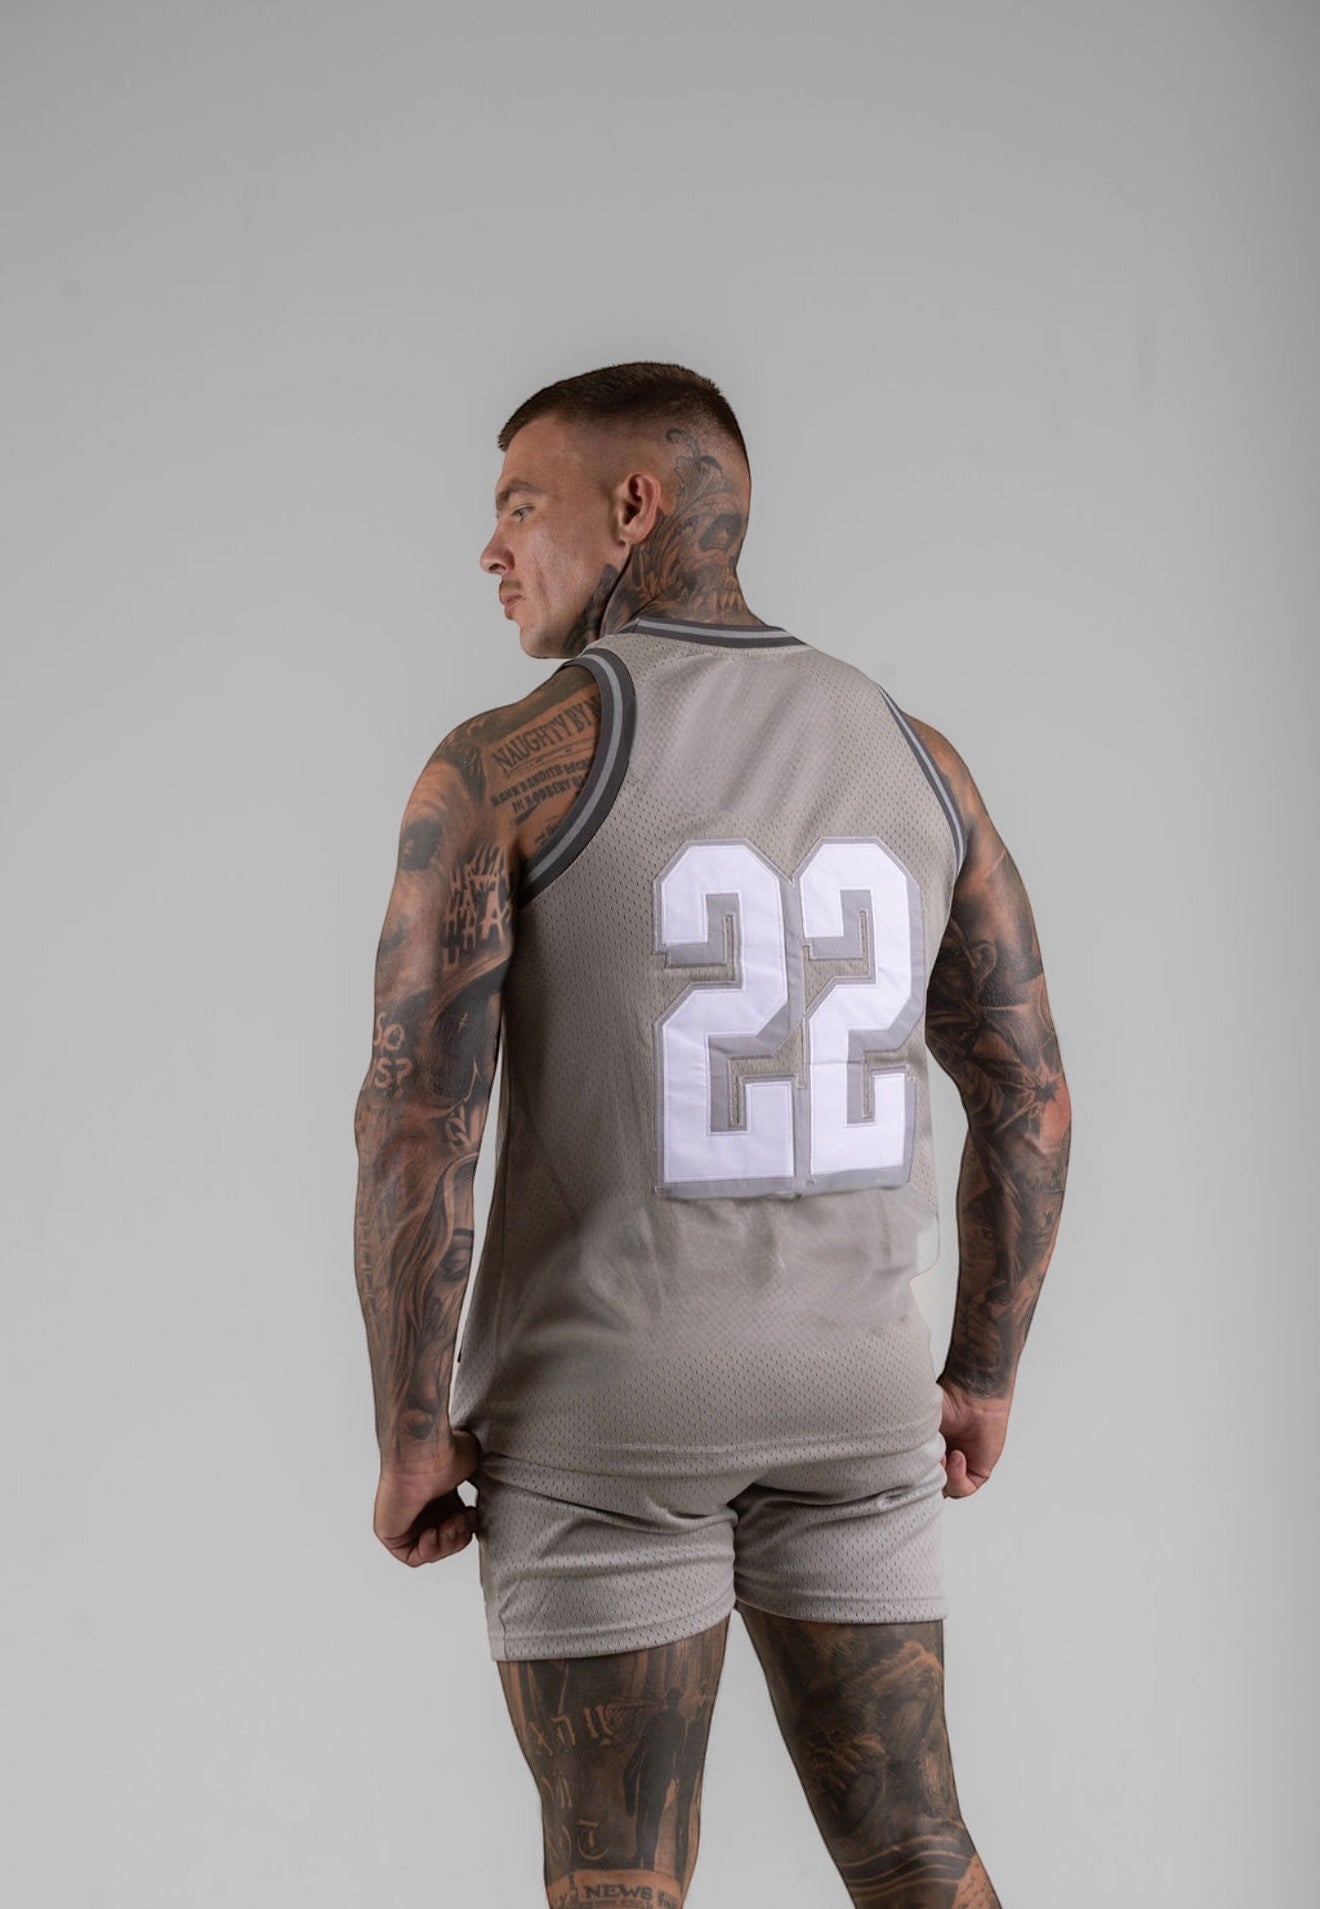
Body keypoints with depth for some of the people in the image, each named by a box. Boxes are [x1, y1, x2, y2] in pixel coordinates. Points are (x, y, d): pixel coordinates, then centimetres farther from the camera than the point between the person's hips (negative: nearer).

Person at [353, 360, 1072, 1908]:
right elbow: (1027, 1093, 5)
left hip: (599, 1406, -4)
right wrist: (985, 1376, 16)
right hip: (843, 1401, 4)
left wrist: (410, 1433, -9)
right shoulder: (910, 756, 4)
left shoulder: (496, 766, -11)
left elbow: (413, 1118, -18)